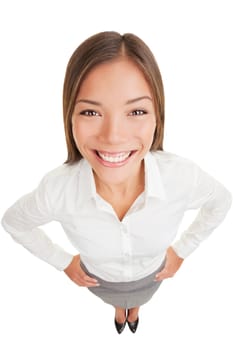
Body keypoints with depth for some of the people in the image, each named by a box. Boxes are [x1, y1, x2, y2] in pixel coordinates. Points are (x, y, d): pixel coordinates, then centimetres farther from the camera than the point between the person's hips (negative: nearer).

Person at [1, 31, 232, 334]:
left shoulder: (183, 176, -38)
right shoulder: (57, 188, -39)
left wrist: (181, 251, -7)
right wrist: (63, 262, -8)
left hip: (151, 275, 1)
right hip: (99, 278, 0)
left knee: (138, 302, 37)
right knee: (115, 302, 37)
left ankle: (133, 310, 74)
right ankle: (119, 311, 74)